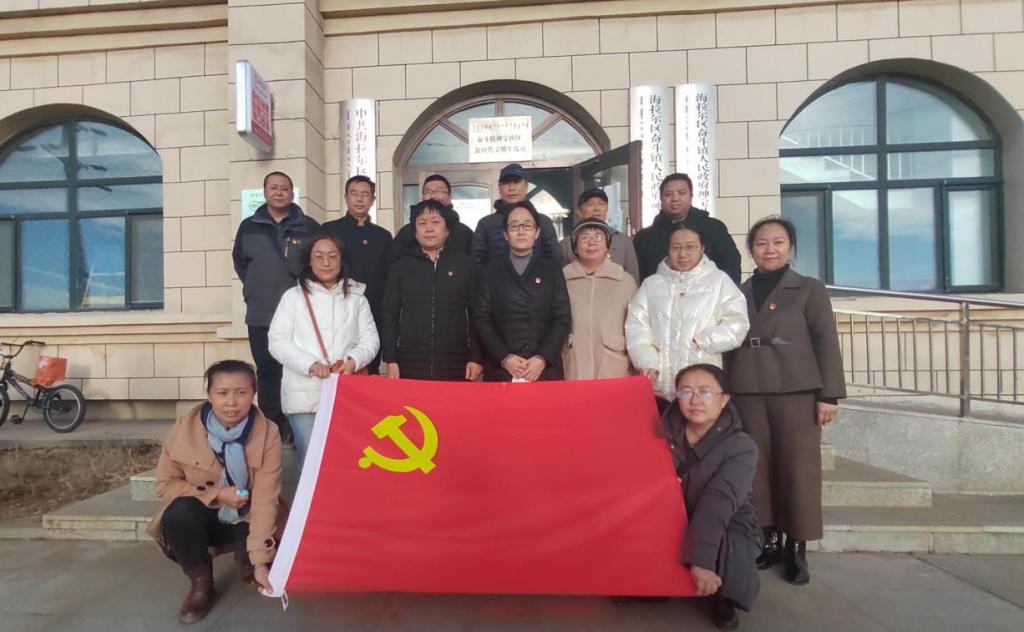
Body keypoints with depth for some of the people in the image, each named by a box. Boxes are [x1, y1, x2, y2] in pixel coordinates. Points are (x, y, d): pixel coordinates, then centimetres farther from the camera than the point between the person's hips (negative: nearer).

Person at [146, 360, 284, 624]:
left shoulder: (267, 433, -22)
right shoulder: (184, 428, -18)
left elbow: (265, 499, -23)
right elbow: (165, 484, -7)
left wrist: (260, 560, -28)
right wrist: (216, 495, -21)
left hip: (247, 519, -1)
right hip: (205, 516, 1)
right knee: (179, 512, -31)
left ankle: (245, 560, 14)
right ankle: (201, 582, -7)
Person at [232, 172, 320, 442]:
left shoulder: (309, 227, 1)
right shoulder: (249, 227, 8)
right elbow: (240, 262, 18)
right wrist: (257, 289, 12)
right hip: (260, 316, 2)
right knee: (267, 374, 9)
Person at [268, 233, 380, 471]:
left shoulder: (356, 297, 12)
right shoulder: (293, 297, 6)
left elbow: (370, 338, 8)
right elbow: (278, 341, -1)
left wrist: (354, 360, -12)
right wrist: (310, 364, -16)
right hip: (305, 395, -1)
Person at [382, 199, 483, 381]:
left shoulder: (466, 264, 5)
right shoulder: (402, 266, 9)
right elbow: (389, 314, 7)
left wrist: (476, 358, -4)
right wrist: (391, 360, 0)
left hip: (456, 365, -1)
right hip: (410, 365, 1)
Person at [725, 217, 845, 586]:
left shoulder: (810, 289, 6)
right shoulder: (738, 293, 12)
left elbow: (826, 343, 0)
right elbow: (730, 345, 12)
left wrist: (829, 394, -7)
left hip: (798, 392, -2)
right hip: (748, 395, 2)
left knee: (798, 469, 1)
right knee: (758, 467, 4)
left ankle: (796, 548, 13)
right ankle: (768, 541, 17)